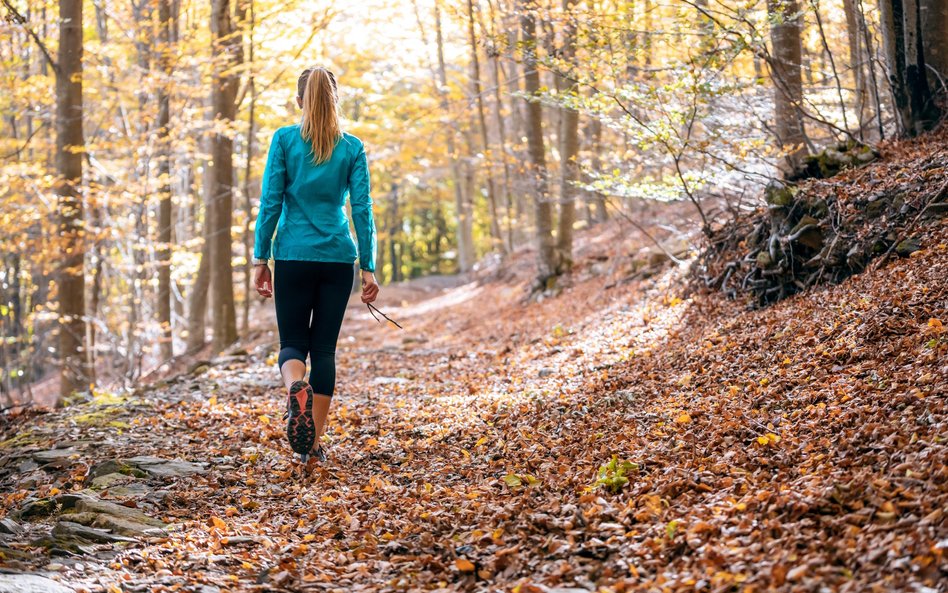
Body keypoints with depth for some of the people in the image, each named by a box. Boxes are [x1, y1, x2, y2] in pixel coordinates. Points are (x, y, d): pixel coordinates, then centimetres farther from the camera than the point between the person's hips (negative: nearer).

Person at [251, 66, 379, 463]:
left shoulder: (284, 139, -1)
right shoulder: (352, 147, 3)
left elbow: (270, 202, -4)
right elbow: (362, 209, 0)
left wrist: (260, 258, 1)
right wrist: (368, 267, 2)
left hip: (293, 256, -1)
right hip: (337, 258, 1)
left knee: (292, 342, 9)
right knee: (324, 347, 9)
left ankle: (296, 389, -27)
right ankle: (314, 443, 7)